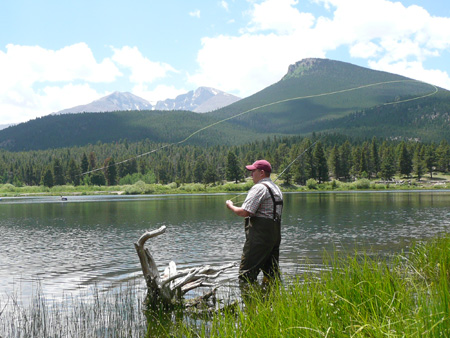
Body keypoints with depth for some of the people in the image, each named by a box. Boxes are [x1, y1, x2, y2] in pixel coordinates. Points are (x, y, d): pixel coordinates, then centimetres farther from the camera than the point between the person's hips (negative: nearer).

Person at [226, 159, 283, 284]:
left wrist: (231, 206, -2)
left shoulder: (259, 188, -12)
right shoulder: (276, 188, 18)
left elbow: (245, 212, -19)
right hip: (275, 234, 10)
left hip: (259, 235, -10)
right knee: (271, 272, 13)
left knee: (247, 272, -6)